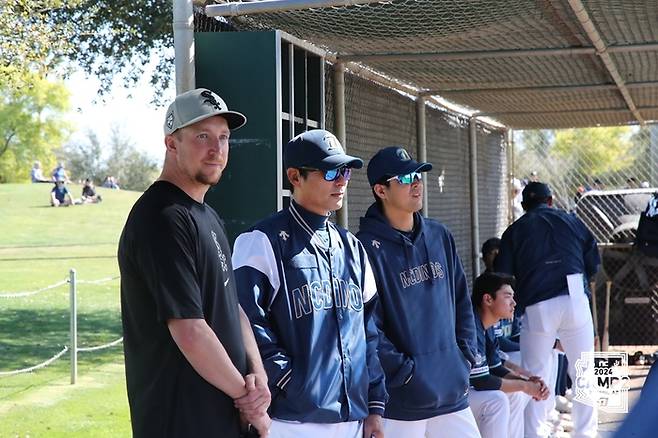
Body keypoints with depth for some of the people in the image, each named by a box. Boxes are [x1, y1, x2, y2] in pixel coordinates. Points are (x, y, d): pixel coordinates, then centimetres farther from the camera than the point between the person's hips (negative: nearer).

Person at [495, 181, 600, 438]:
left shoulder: (514, 231, 11)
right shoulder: (571, 222, 13)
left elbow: (502, 278, 7)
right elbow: (593, 264, 15)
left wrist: (517, 306, 21)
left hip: (536, 309, 0)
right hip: (575, 301, 1)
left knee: (536, 378, 6)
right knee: (583, 373, 9)